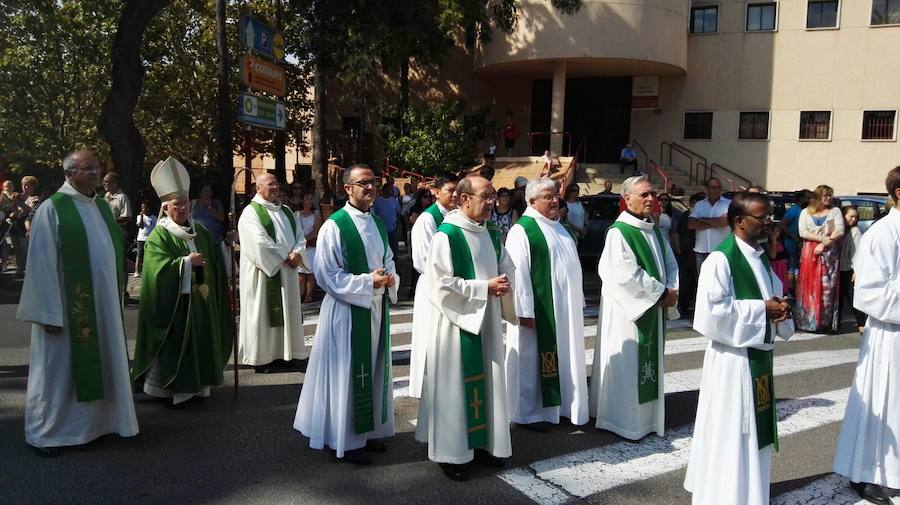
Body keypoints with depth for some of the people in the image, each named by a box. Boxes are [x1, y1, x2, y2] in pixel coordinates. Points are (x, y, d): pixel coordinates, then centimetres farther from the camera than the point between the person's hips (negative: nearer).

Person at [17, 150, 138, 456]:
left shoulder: (102, 206, 9)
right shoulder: (52, 209, -11)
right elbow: (42, 263, -13)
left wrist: (117, 298, 13)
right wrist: (49, 313, -16)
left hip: (103, 305, 6)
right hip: (67, 308, -6)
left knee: (99, 364, 15)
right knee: (58, 368, 5)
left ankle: (96, 420, 29)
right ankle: (45, 433, 20)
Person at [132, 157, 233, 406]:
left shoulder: (201, 232, 12)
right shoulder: (159, 236, -6)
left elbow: (216, 261, 18)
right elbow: (159, 268, -18)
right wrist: (187, 261, -19)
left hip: (200, 302, 6)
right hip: (173, 304, -5)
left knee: (200, 344, 10)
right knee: (174, 347, -1)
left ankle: (197, 384, 21)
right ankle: (170, 388, 11)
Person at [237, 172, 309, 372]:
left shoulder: (286, 211, 15)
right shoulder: (251, 212, -7)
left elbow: (300, 236, 10)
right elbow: (260, 243, -17)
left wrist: (297, 253, -10)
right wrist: (284, 257, -13)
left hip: (287, 271, 7)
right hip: (264, 272, -7)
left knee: (286, 313, 9)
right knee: (263, 314, -2)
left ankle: (282, 353, 18)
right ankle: (262, 357, 5)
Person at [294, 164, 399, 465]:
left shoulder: (378, 223, 9)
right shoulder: (334, 226, -14)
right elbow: (326, 274, -15)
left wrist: (391, 278, -3)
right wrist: (368, 281, -20)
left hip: (377, 307, 8)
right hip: (347, 310, -7)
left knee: (373, 371, 15)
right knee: (347, 373, 2)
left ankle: (368, 431, 31)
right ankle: (345, 440, 17)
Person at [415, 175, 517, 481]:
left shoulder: (492, 234, 8)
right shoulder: (446, 236, -15)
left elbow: (508, 267, 18)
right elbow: (441, 284, -19)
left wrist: (504, 283, -6)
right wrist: (485, 287, -19)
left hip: (487, 319, 7)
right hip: (456, 321, -7)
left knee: (486, 382, 12)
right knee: (454, 386, 2)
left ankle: (482, 442, 27)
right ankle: (451, 452, 14)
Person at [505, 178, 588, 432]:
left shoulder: (559, 228, 14)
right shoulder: (522, 230, -12)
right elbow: (518, 273, -17)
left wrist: (579, 302, 17)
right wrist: (525, 311, -21)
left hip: (565, 308, 8)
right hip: (539, 310, -8)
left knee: (564, 359, 15)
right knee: (532, 360, 2)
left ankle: (559, 405, 29)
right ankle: (528, 413, 15)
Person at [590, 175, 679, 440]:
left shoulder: (654, 231, 11)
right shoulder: (618, 232, -16)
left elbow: (670, 264, 13)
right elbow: (627, 275, -22)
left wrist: (671, 291, -5)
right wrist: (661, 293, -16)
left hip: (654, 309, 8)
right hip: (628, 310, -8)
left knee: (650, 363, 15)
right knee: (626, 364, 0)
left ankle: (646, 416, 28)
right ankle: (623, 420, 13)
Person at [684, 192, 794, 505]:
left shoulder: (761, 258, 10)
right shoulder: (720, 259, -17)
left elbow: (774, 295, 20)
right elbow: (711, 310, -24)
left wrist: (779, 309, -4)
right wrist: (761, 309, -19)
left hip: (759, 354, 9)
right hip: (732, 357, -8)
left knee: (754, 430, 18)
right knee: (730, 434, 2)